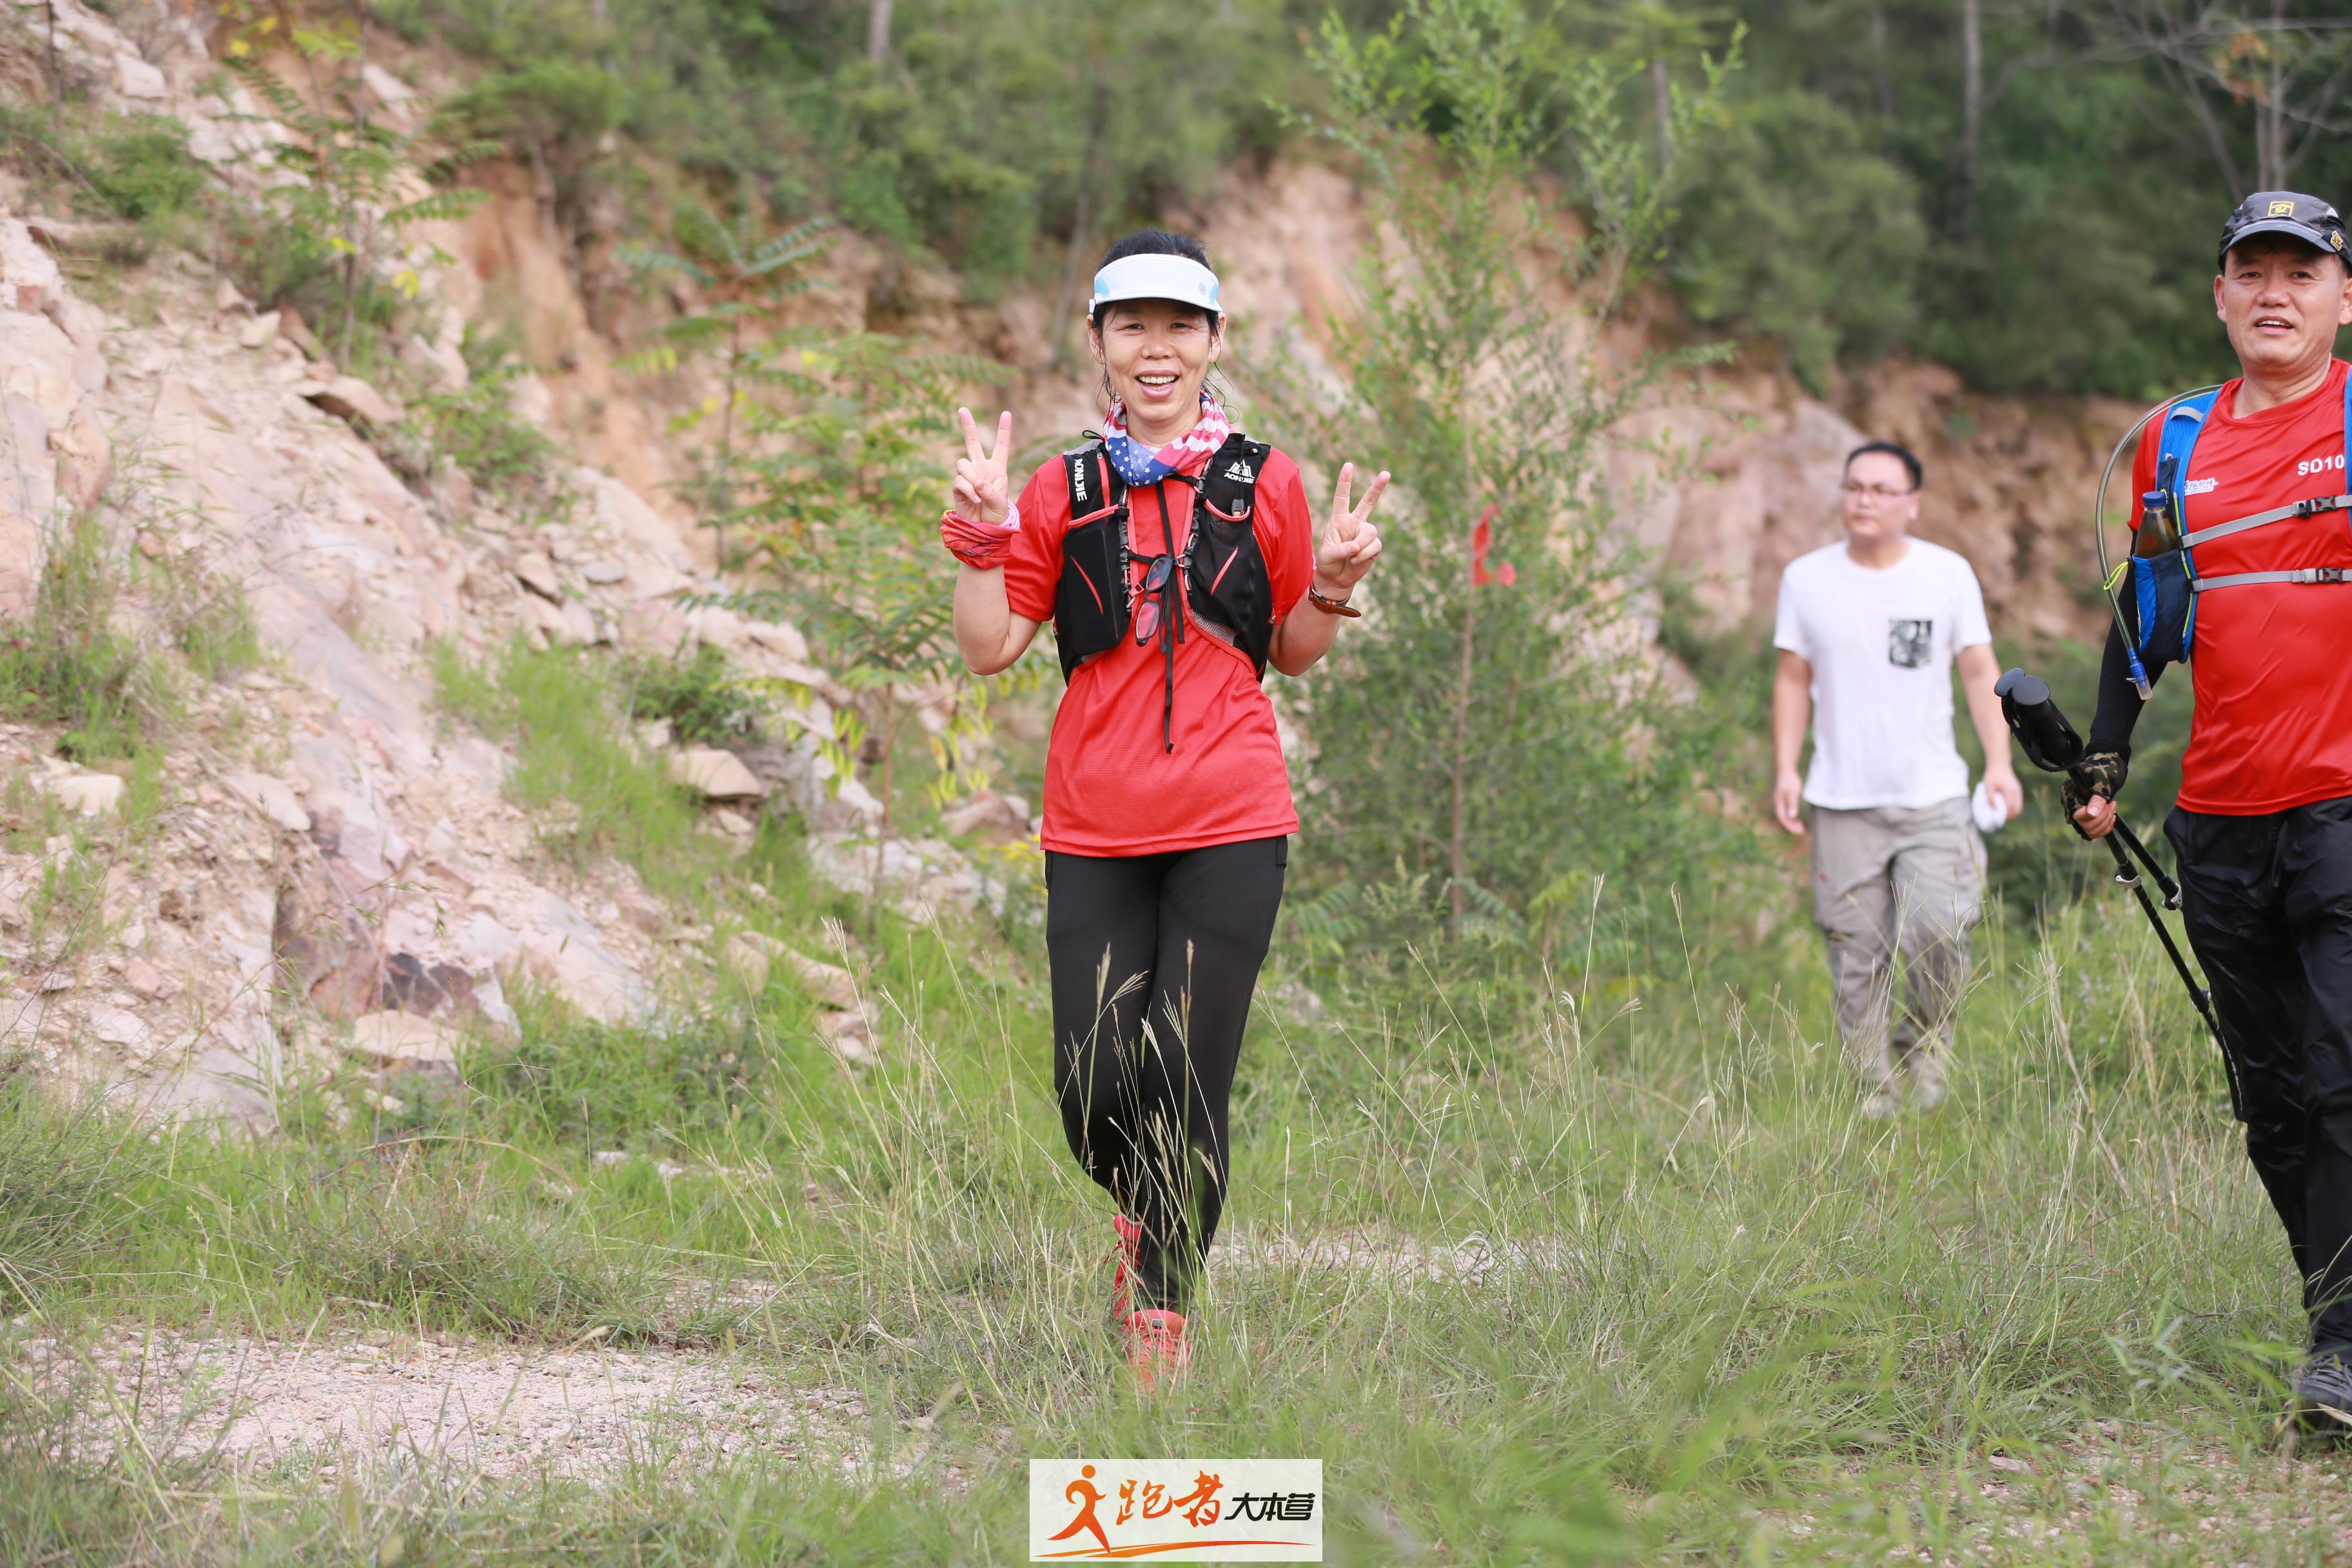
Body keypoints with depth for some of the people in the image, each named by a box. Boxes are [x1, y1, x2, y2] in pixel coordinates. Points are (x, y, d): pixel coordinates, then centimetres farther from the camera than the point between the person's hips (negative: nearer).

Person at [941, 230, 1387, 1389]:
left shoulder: (1262, 484, 7)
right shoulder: (1062, 492, 8)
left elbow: (1293, 652, 14)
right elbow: (990, 648, 4)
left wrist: (1336, 583, -4)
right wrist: (982, 533, -8)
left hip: (1230, 826, -1)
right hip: (1094, 833, 1)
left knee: (1184, 1079, -7)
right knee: (1093, 1087, -2)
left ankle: (1161, 1315, 7)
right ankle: (1146, 1214, 31)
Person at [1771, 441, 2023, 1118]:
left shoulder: (1949, 575, 3)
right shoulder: (1807, 579, 5)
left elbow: (1980, 672, 6)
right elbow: (1793, 680, 10)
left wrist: (2000, 762, -4)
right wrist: (1785, 769, 1)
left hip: (1933, 796, -1)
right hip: (1842, 805, 1)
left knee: (1938, 934, -14)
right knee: (1857, 955, -1)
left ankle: (1927, 1044, 12)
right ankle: (1874, 1086, 10)